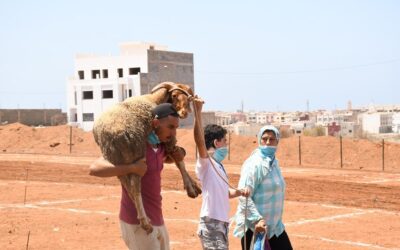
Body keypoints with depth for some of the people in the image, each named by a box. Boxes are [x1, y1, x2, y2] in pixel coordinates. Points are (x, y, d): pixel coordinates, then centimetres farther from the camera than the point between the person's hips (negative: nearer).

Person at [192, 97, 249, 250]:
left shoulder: (219, 166, 17)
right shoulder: (205, 163, -10)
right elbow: (200, 141, -28)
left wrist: (239, 192, 4)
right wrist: (197, 113, -38)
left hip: (222, 223, 9)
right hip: (211, 224, -9)